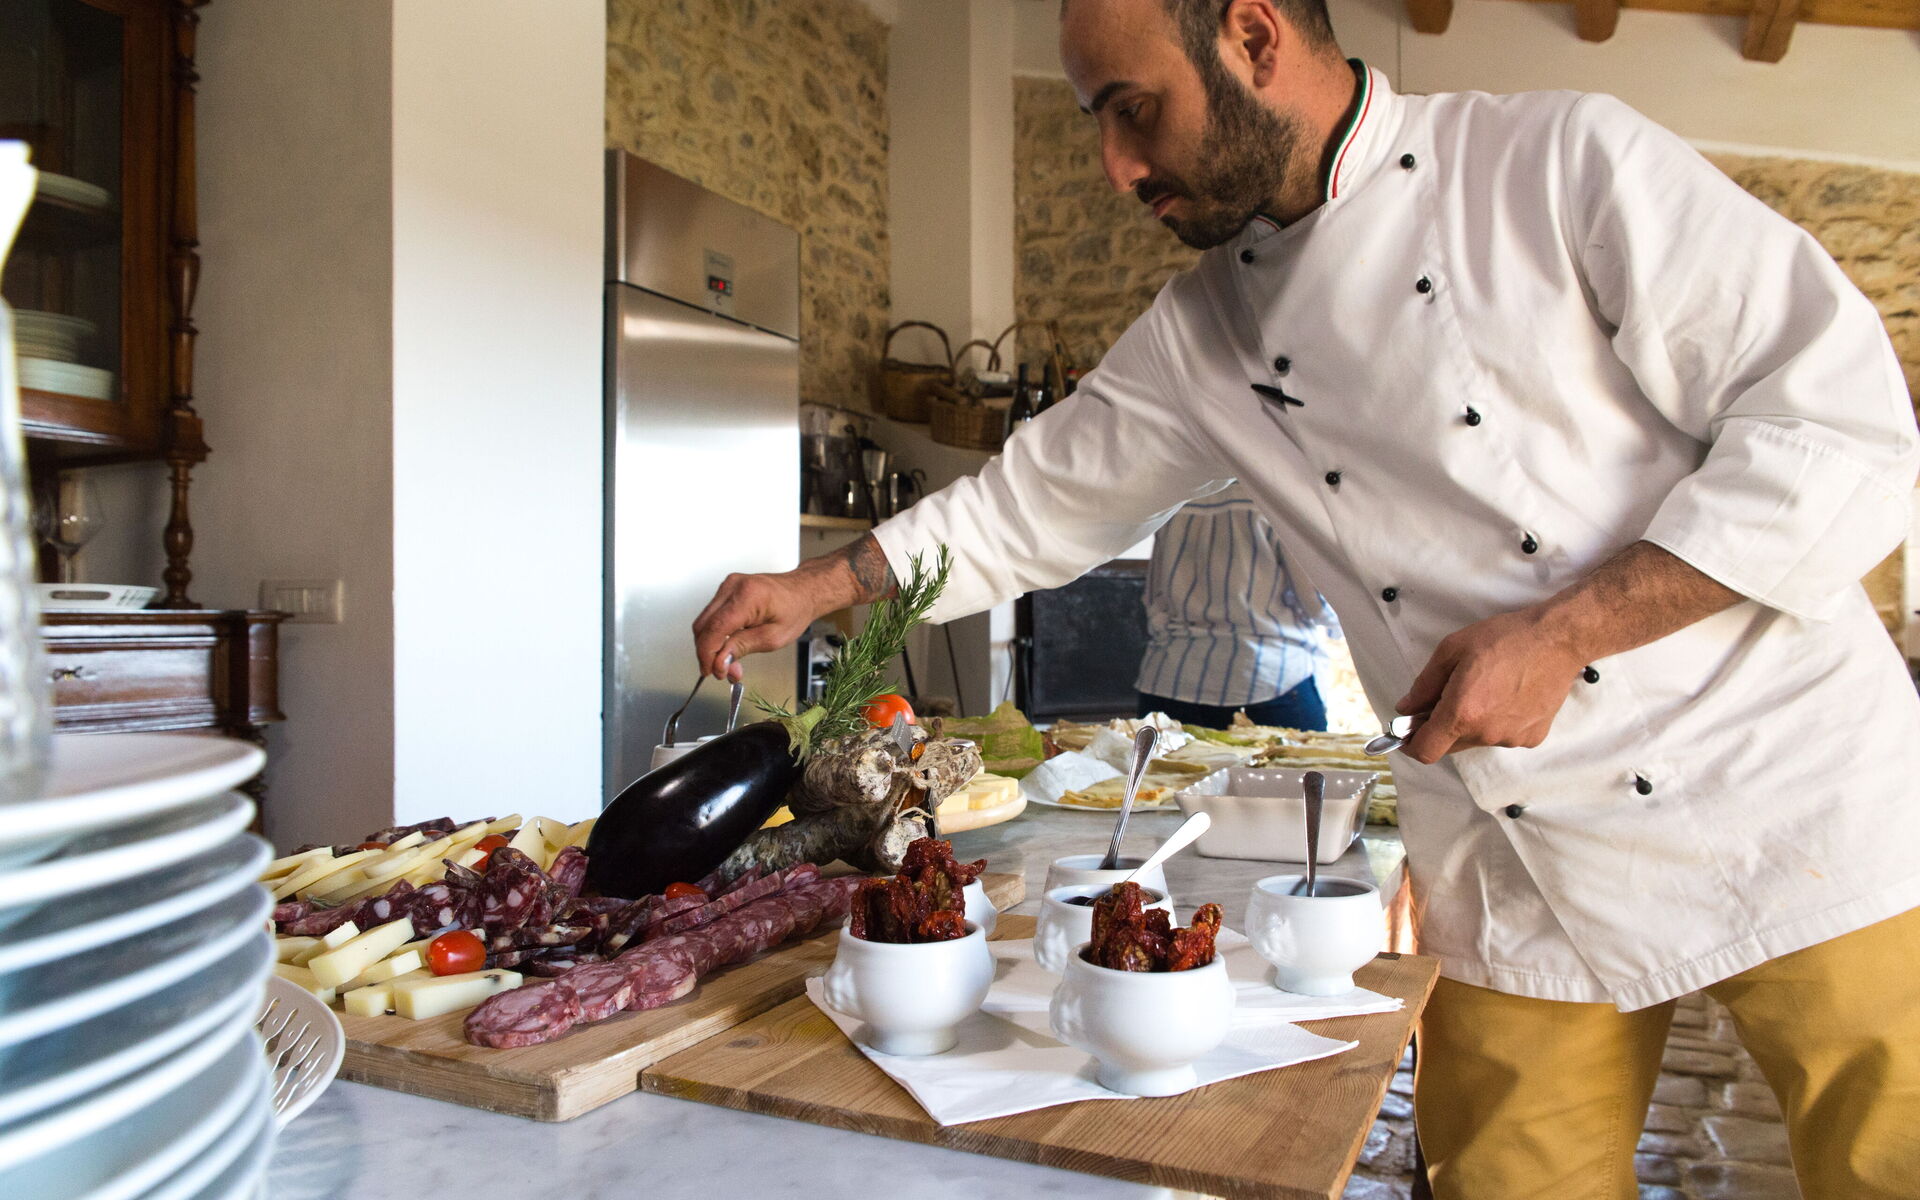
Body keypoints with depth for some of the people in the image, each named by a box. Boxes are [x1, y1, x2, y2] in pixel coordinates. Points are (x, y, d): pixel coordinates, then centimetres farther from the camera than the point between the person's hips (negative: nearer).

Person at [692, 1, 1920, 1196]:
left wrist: (1561, 634, -19)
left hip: (1791, 801, -2)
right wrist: (814, 590, 13)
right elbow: (1037, 501, 15)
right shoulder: (1200, 336, 5)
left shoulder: (1563, 160, -9)